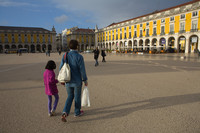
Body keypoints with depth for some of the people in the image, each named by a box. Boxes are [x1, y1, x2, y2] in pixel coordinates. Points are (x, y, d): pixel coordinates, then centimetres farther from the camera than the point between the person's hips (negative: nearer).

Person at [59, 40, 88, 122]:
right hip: (77, 81, -4)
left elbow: (61, 68, 1)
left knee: (70, 96, 20)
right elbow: (82, 70, -15)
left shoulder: (65, 56, -3)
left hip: (68, 81, 4)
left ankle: (65, 113, 4)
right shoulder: (79, 57, -17)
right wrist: (85, 80, -3)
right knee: (77, 97, 16)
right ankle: (77, 112, 33)